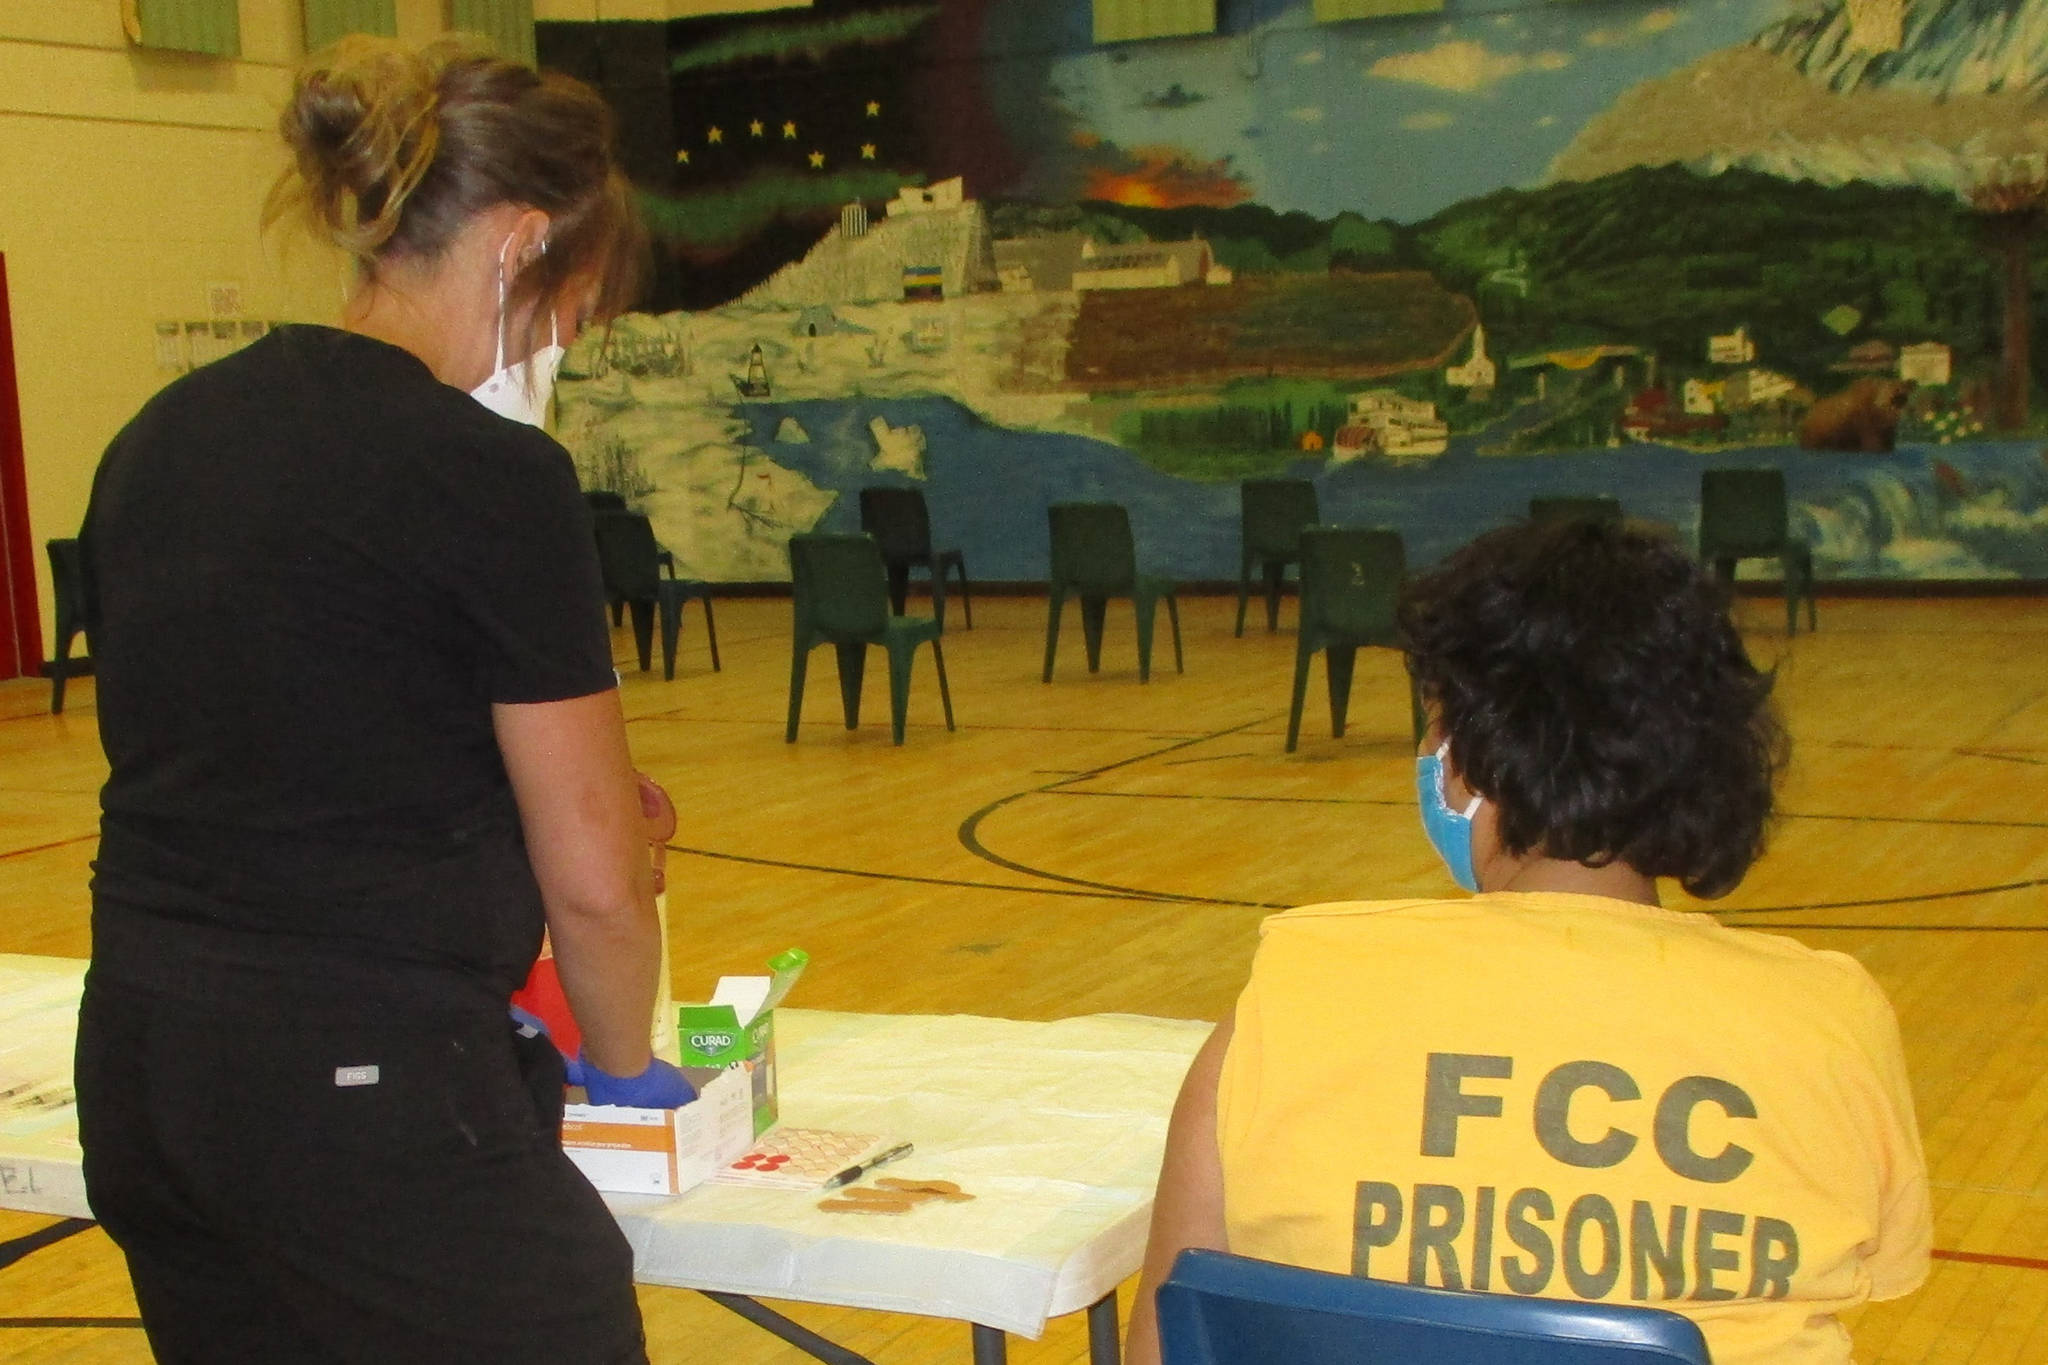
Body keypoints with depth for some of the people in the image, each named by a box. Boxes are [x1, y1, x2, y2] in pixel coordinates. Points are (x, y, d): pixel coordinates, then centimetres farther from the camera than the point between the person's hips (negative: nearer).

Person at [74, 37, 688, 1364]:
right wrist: (625, 1062, 10)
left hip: (141, 1070, 8)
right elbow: (592, 874, -9)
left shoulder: (160, 440, 9)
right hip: (365, 1099, -8)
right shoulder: (489, 474, -14)